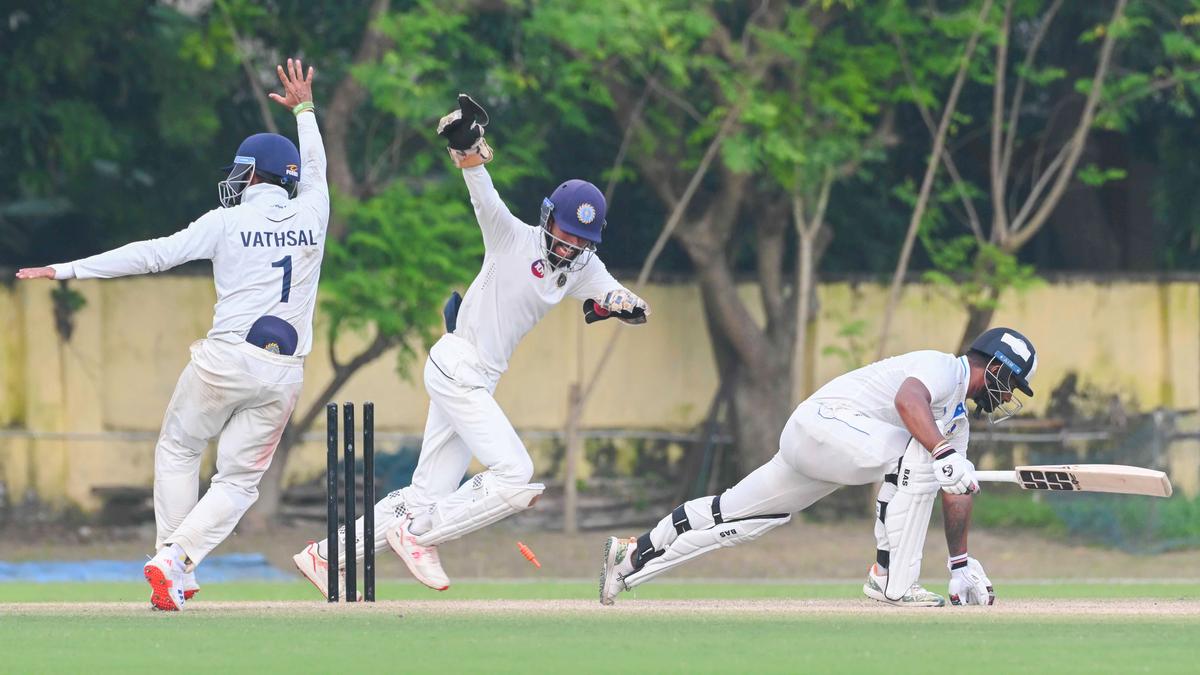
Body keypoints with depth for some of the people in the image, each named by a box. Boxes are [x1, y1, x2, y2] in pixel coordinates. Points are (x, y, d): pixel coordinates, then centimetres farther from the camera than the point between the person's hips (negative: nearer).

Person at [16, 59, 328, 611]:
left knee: (177, 452, 18)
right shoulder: (311, 213, 9)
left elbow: (153, 254, -6)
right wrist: (304, 109, 49)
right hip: (284, 373, 3)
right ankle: (175, 562, -12)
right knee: (240, 479, 7)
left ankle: (172, 561, 8)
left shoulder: (228, 222, -1)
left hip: (226, 358, -3)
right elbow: (315, 170, 33)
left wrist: (66, 270, -4)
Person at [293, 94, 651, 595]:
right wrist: (468, 147, -44)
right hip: (457, 366, -8)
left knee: (431, 492, 8)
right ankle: (418, 533, -6)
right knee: (514, 477, -18)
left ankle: (327, 555, 15)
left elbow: (638, 309, 6)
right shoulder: (515, 239, -8)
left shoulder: (583, 267, 10)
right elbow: (484, 198, -24)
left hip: (479, 380, 8)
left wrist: (620, 305, -18)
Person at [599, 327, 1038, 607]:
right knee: (917, 454, -26)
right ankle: (892, 580, -27)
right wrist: (945, 454, -44)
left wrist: (963, 567, 17)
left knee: (736, 517, 17)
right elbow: (907, 401, -32)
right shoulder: (943, 368, -10)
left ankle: (631, 557, 27)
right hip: (821, 423, -10)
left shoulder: (957, 419, 21)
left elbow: (956, 491, 21)